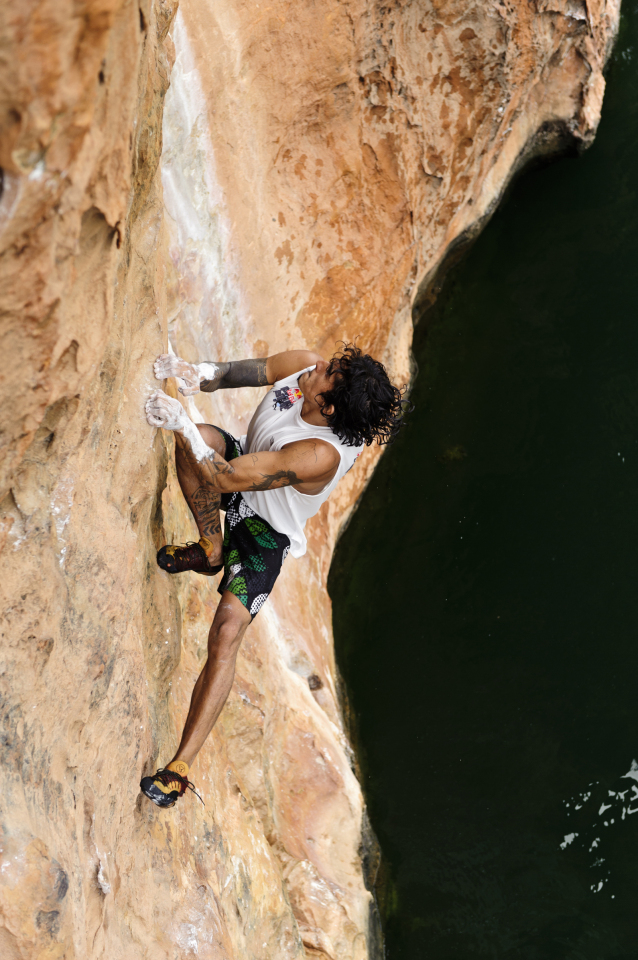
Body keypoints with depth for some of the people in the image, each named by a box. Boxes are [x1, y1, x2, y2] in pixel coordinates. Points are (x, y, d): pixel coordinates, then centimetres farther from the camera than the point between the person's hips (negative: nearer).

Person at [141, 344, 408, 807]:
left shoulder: (320, 456, -39)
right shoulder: (301, 367, -20)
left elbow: (229, 479, -40)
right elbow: (241, 372, -6)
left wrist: (182, 425, -45)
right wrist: (202, 375, -26)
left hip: (266, 530, -7)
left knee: (227, 632, -22)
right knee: (203, 436, -24)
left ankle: (181, 767, -22)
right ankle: (210, 548, 0)